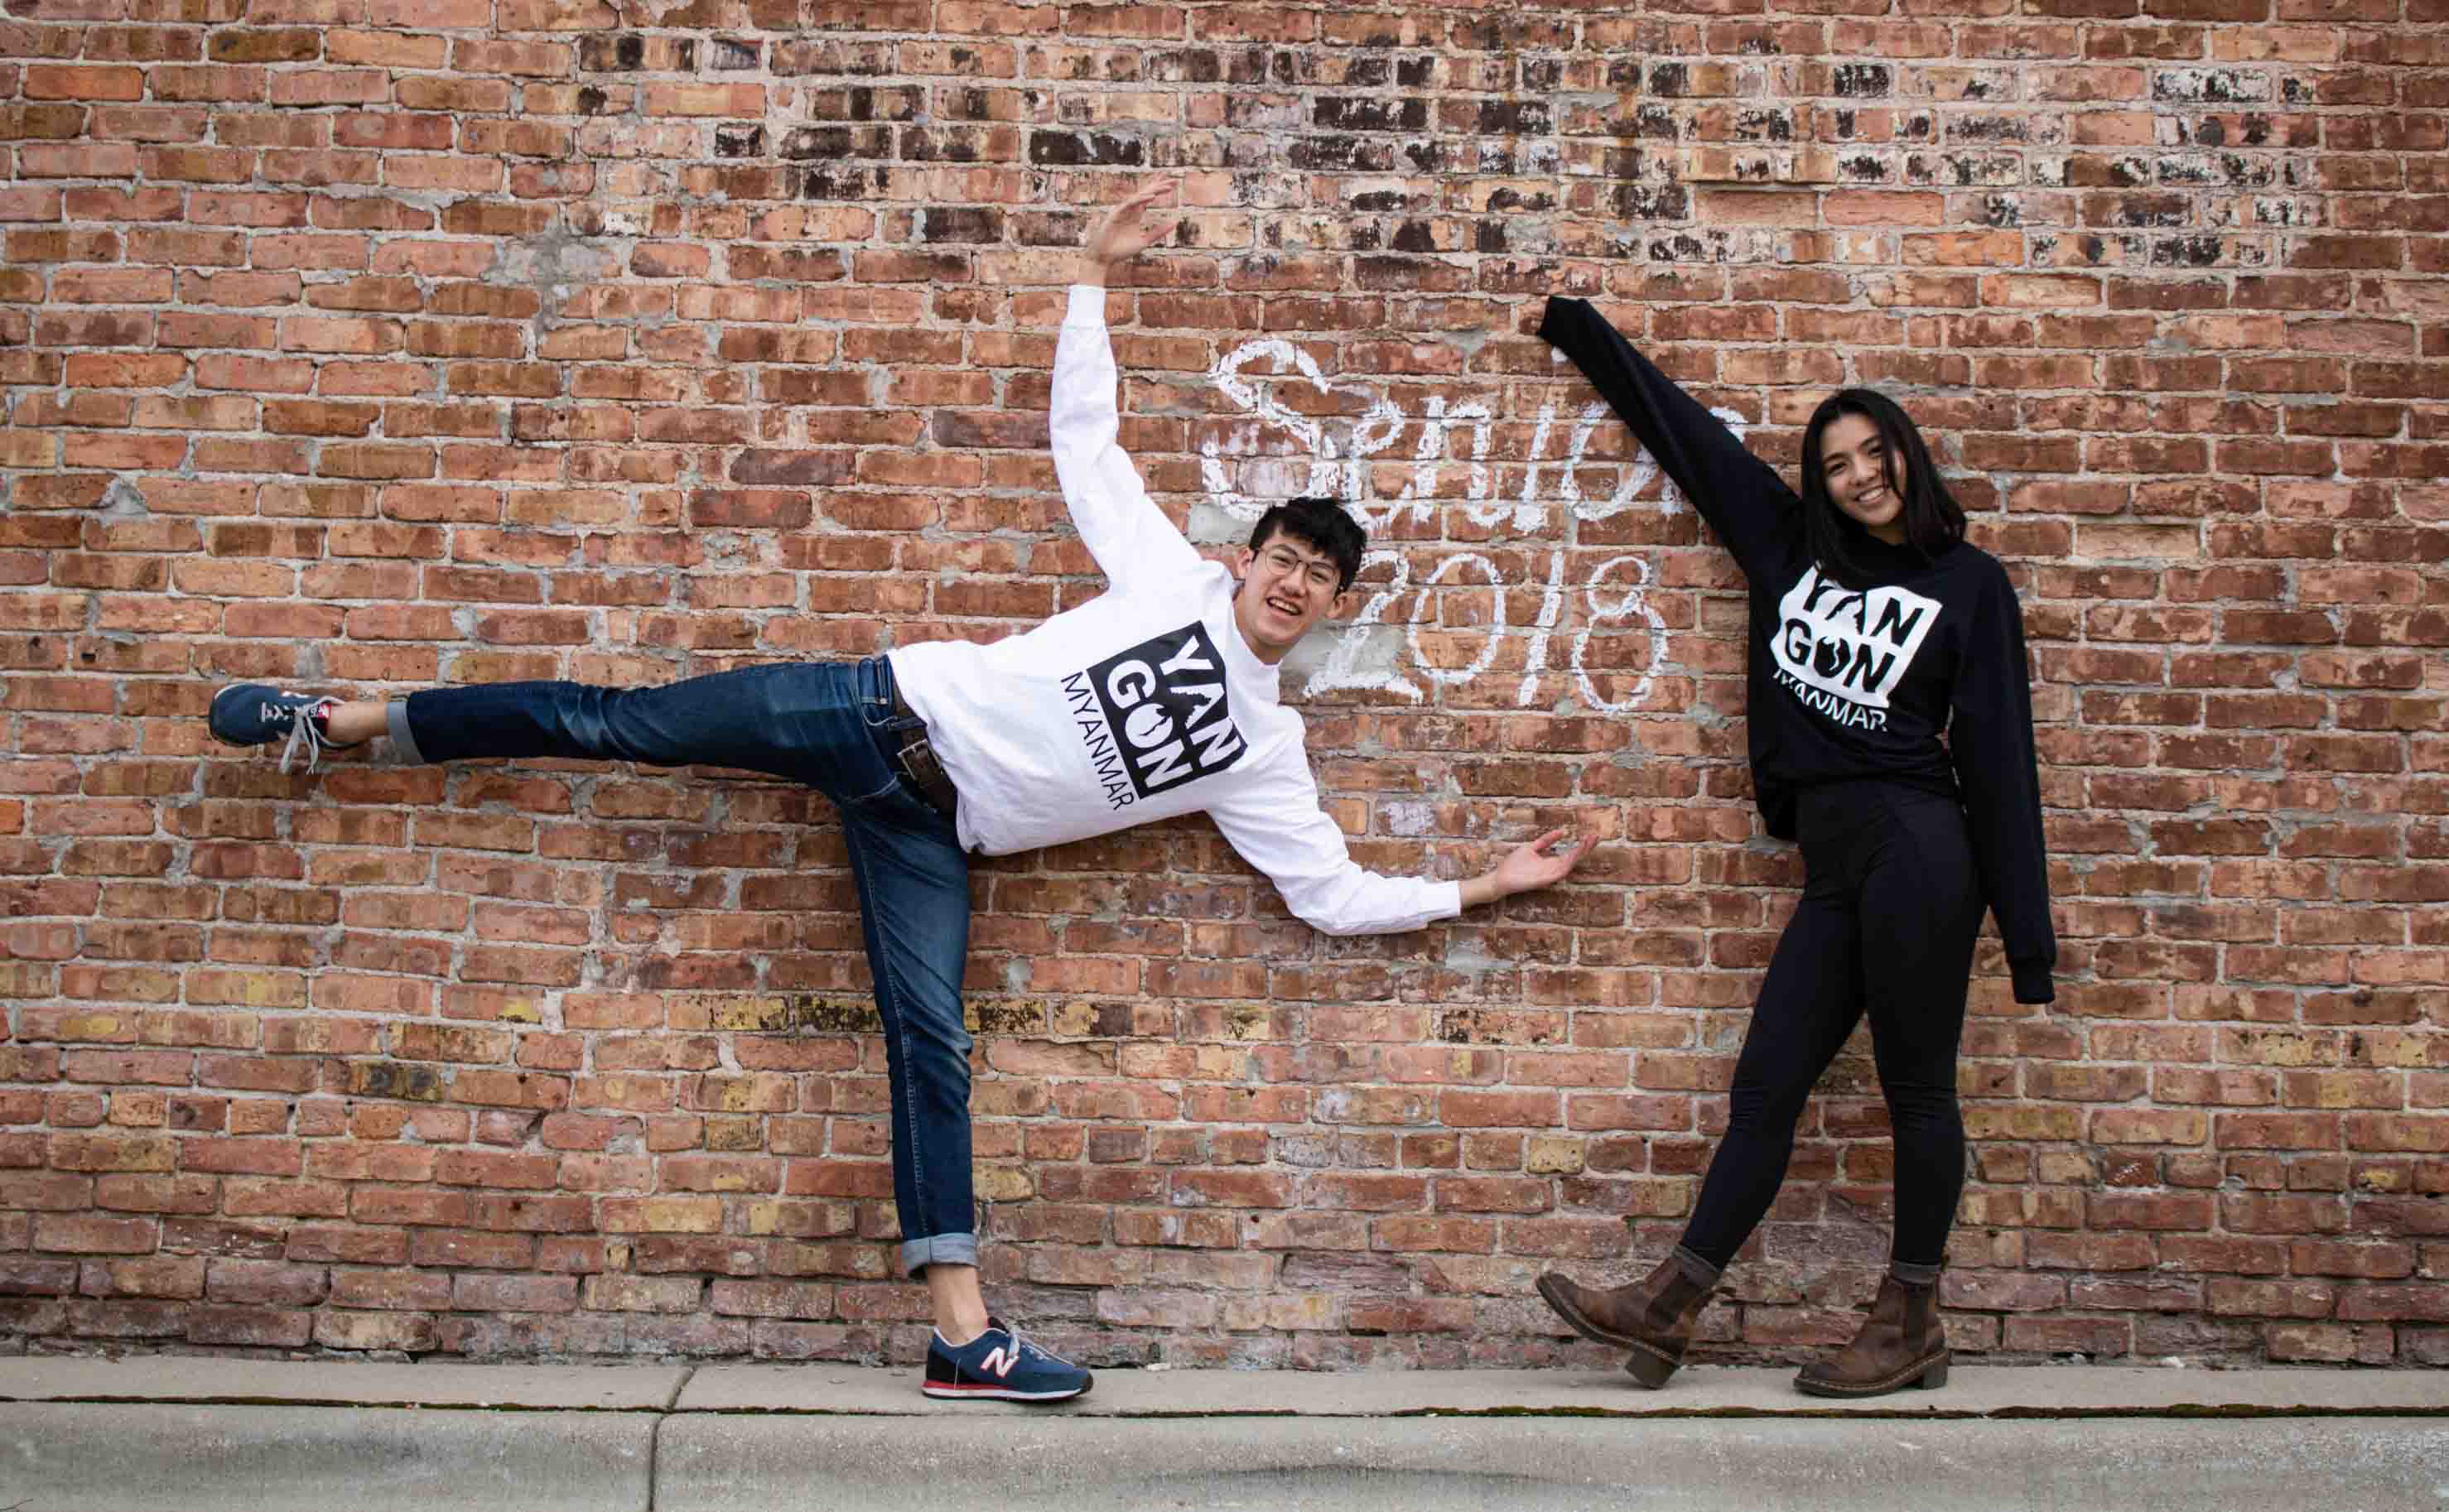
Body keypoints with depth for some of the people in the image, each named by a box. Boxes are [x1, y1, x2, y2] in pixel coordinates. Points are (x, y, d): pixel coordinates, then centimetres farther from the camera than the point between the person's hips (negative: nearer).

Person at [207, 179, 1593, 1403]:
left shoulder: (1264, 753, 8)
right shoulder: (1172, 573, 5)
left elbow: (1338, 894, 8)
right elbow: (1086, 439, 11)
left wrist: (1479, 889, 4)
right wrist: (1095, 276, 10)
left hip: (938, 834, 2)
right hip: (896, 712, -1)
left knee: (935, 1046, -8)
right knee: (622, 725, -7)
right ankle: (341, 720, 6)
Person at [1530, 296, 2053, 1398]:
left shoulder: (1969, 583, 4)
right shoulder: (1791, 546, 15)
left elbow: (1998, 755, 1)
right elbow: (1682, 430, 23)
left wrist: (2028, 933, -4)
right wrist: (1578, 328, 30)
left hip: (1913, 843, -4)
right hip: (1832, 862, 5)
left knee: (1916, 1089, 2)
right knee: (1765, 1086, 5)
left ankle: (1910, 1325, 13)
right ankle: (1666, 1309, 8)